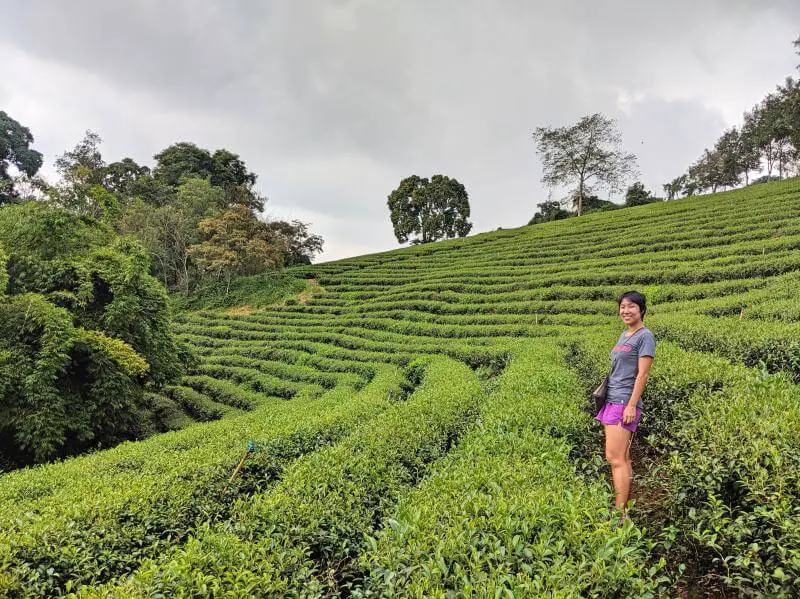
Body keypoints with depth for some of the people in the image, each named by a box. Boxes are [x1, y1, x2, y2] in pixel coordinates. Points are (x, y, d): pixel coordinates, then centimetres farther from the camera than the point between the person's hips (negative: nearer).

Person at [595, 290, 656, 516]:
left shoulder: (645, 336, -6)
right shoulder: (624, 334, 18)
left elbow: (642, 374, -13)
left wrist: (632, 405, -18)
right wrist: (601, 388, 18)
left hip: (625, 403, -8)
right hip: (611, 400, 9)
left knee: (616, 459, -10)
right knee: (621, 458, 11)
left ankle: (619, 513, -6)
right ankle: (625, 507, 18)